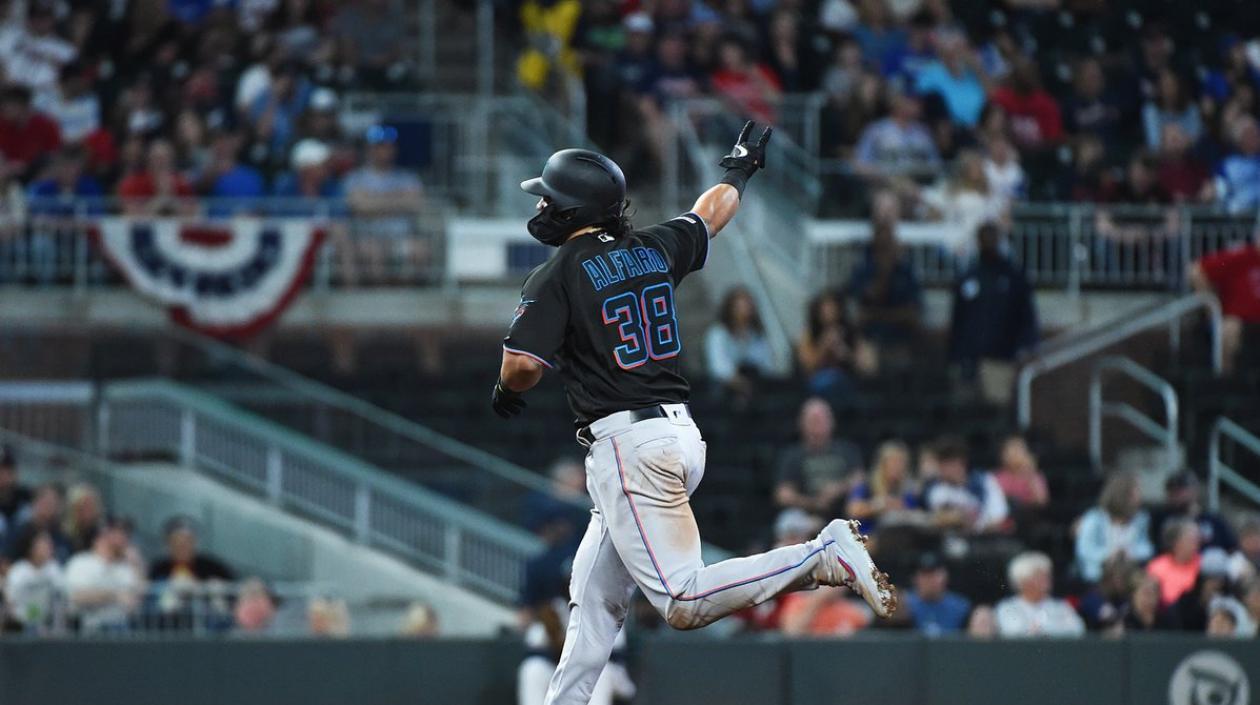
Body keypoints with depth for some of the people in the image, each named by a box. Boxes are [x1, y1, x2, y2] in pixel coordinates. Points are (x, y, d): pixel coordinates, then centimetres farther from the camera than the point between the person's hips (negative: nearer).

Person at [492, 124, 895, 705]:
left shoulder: (556, 278, -8)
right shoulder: (653, 249, 12)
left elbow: (524, 363, -16)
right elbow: (710, 215, 30)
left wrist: (506, 390, 7)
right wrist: (740, 171, 51)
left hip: (626, 443, -9)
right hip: (681, 433, 9)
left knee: (683, 603, -15)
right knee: (595, 593, 14)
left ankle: (824, 557, -22)